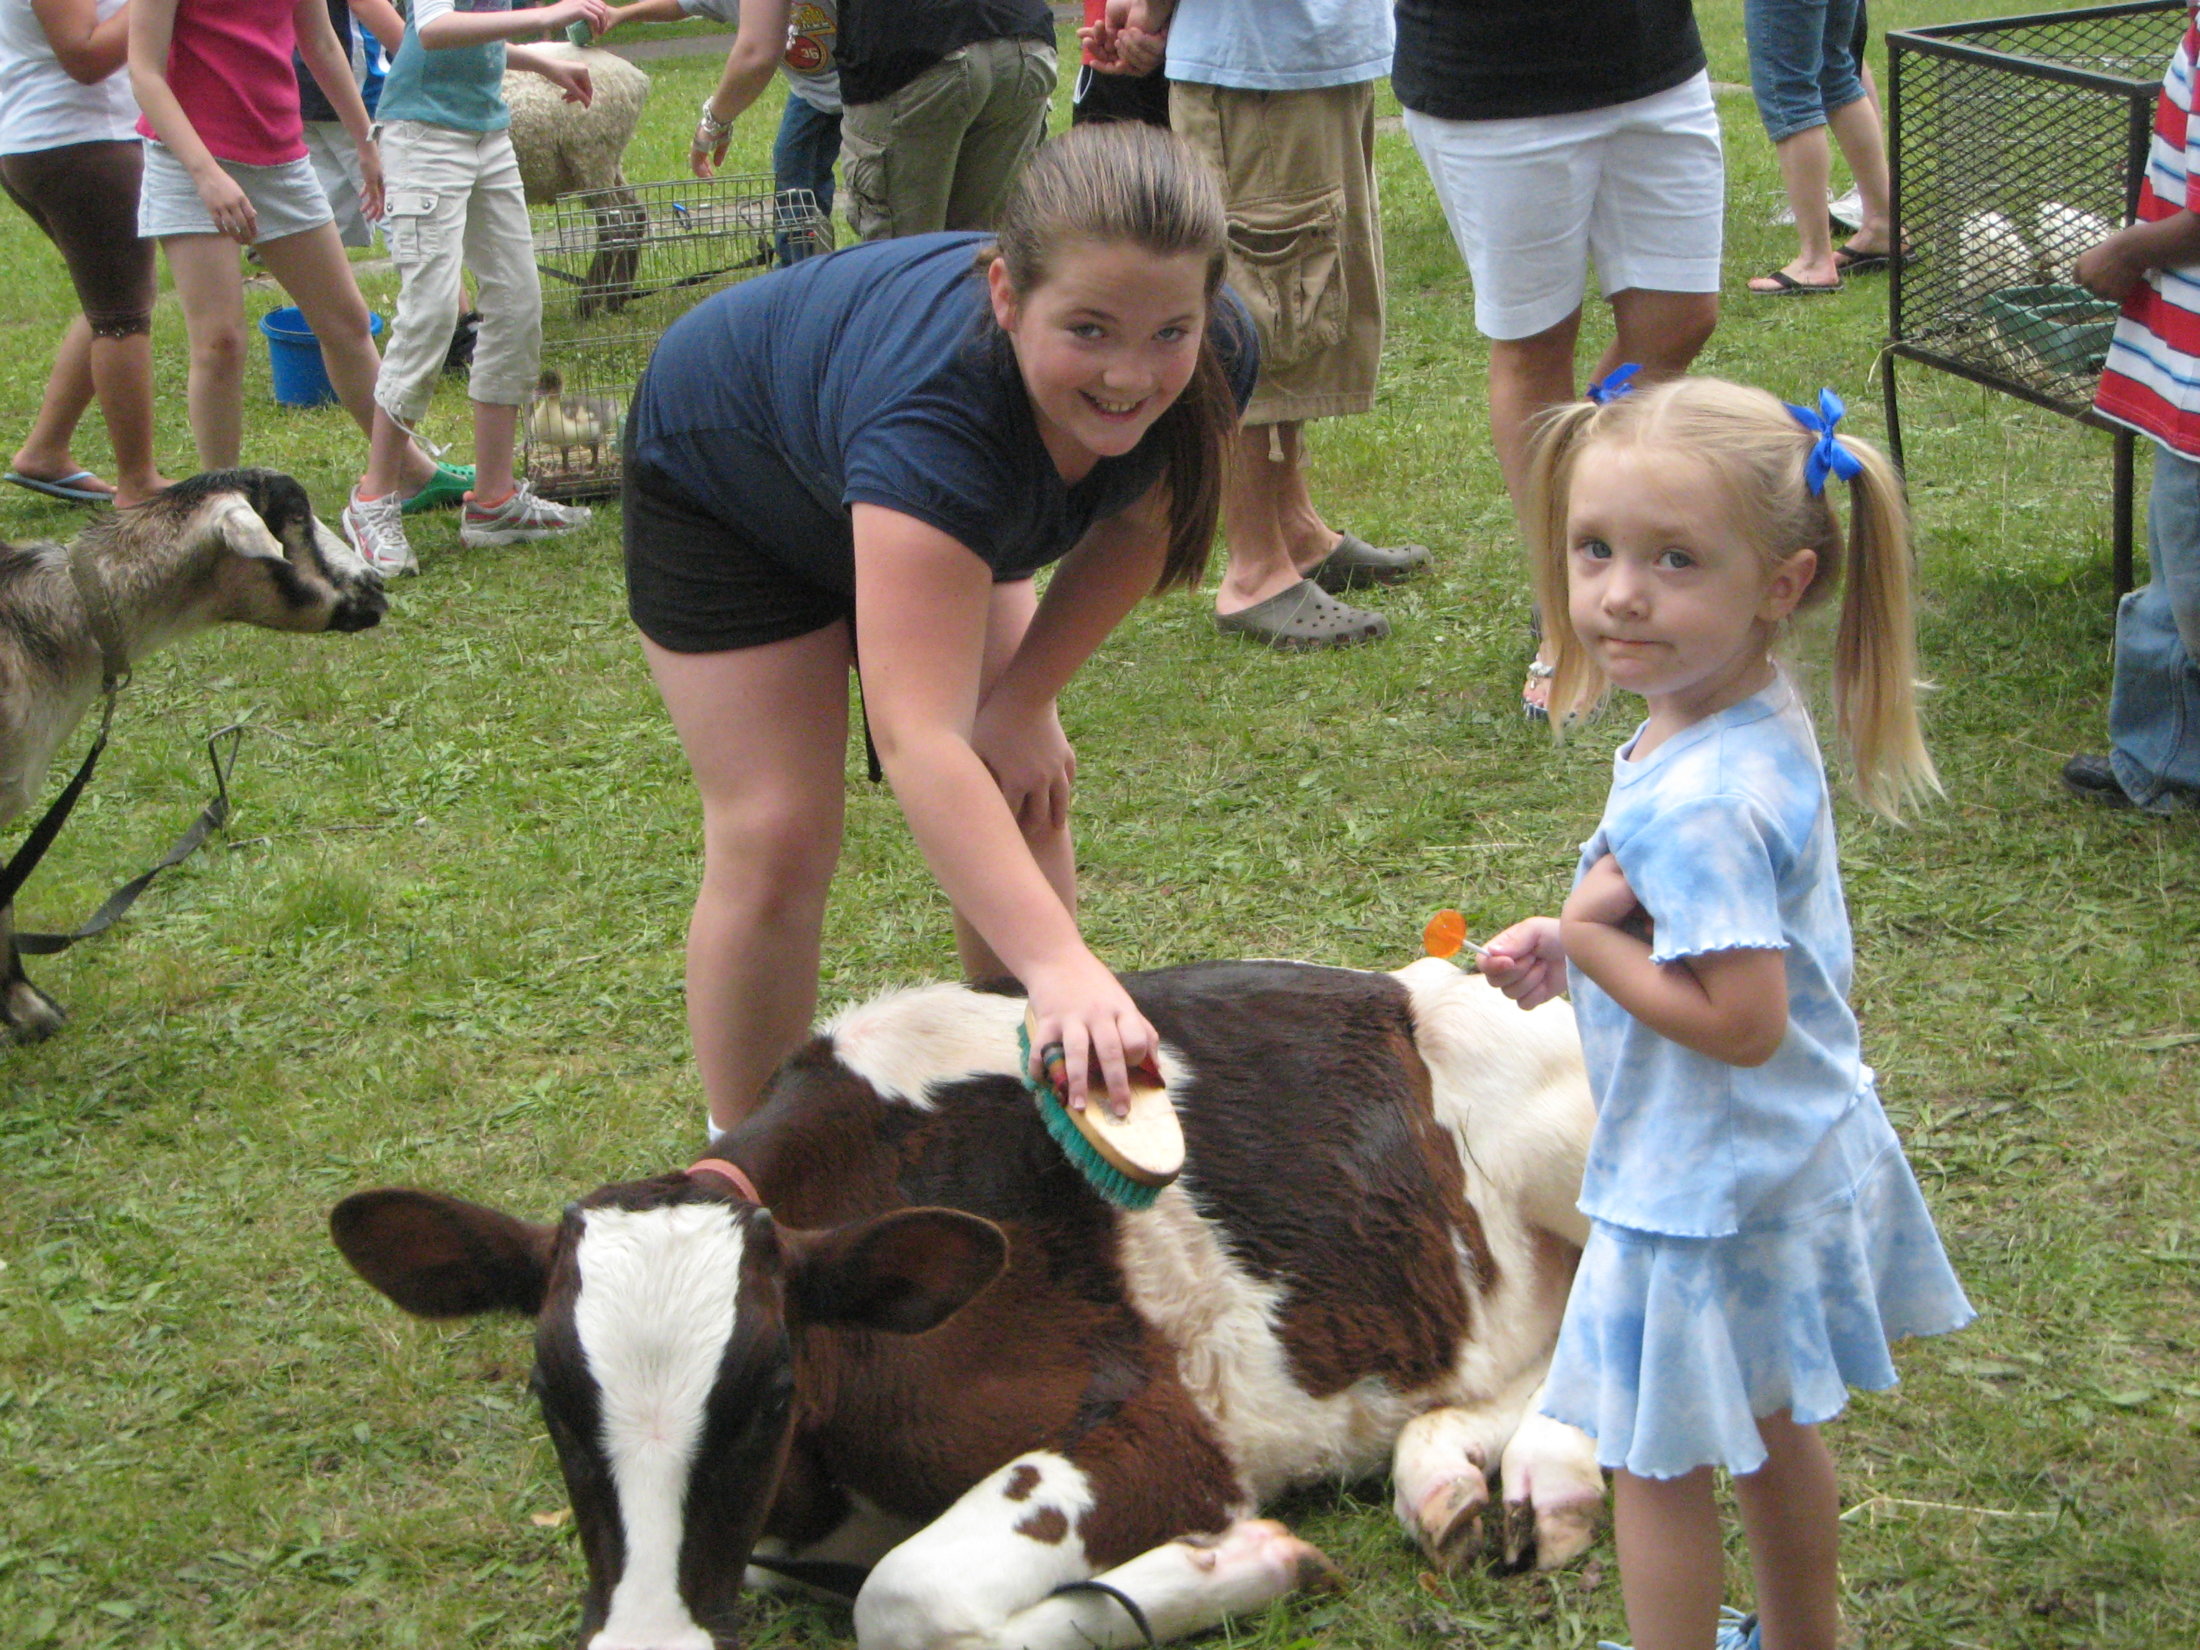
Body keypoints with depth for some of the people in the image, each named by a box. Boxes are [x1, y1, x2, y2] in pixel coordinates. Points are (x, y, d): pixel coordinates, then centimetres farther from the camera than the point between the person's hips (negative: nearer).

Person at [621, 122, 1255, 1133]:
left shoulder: (1211, 360, -31)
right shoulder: (937, 407, -49)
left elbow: (1138, 527, -7)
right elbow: (917, 737, -57)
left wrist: (1020, 704, -15)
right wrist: (1058, 962, -68)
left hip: (949, 508, 6)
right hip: (725, 484, -5)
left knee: (1026, 787, -1)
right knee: (775, 838, -11)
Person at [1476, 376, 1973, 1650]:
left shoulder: (1695, 805, -33)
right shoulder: (1761, 718, -4)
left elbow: (1740, 1018, -31)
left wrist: (1590, 943, -20)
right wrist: (1575, 953, -1)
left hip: (1708, 1193, -9)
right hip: (1798, 1157, 9)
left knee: (1658, 1459, 11)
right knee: (1771, 1430, 27)